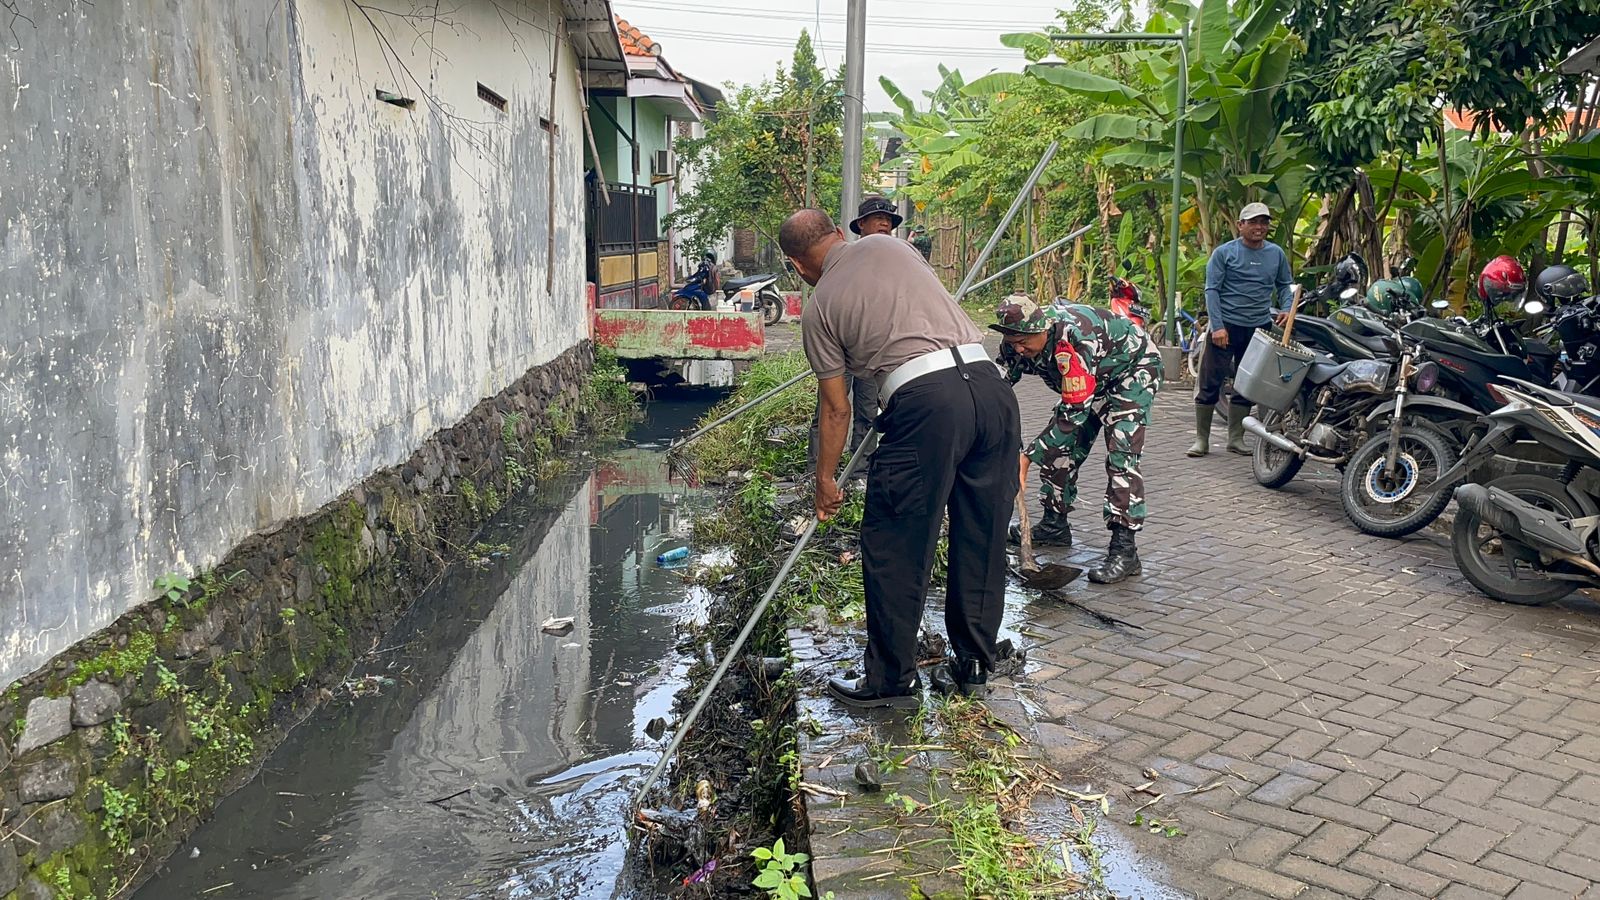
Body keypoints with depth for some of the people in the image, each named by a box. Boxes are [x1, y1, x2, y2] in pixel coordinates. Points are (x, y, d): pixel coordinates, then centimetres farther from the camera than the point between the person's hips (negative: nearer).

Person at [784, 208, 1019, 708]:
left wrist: (825, 481, 28)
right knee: (982, 539, 15)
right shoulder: (887, 244, 20)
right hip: (990, 383, 5)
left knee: (894, 548, 8)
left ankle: (890, 680, 17)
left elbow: (836, 409, 16)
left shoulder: (819, 307, 12)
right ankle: (972, 666, 28)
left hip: (925, 401, -5)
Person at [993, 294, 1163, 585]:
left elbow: (1074, 411, -39)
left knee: (1120, 454, -20)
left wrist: (1027, 457, -39)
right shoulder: (1017, 344, -19)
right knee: (1062, 445, 5)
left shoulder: (1073, 338, -42)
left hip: (1134, 369, -8)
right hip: (1096, 377, 8)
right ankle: (1055, 524, 21)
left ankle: (1124, 549, -22)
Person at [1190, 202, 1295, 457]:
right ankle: (1201, 439, 3)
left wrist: (1285, 310, 0)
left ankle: (1236, 438, 18)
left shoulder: (1277, 254, 10)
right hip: (1226, 326, -4)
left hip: (1260, 327, 4)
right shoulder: (1224, 253, -3)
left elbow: (1285, 285, 20)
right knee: (1210, 383, -4)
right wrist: (1217, 326, -14)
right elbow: (1211, 290, -6)